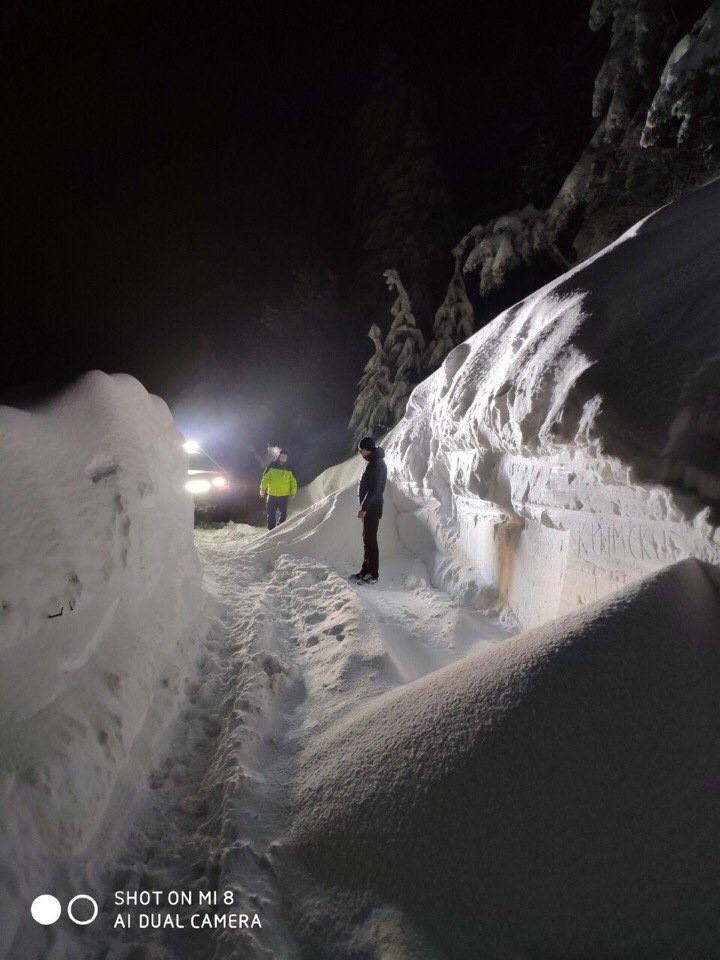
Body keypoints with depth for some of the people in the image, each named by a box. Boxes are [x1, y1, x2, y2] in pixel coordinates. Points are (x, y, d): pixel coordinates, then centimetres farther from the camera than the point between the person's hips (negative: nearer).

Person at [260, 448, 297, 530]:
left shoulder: (289, 468, 5)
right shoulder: (272, 466, 0)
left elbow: (293, 481, 8)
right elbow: (265, 478, 2)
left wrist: (293, 492, 2)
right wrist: (263, 489, -5)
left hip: (284, 495, 1)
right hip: (272, 495, -1)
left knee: (283, 514, 3)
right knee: (271, 514, 3)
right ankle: (271, 530, 11)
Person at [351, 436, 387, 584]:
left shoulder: (375, 464, -18)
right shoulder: (376, 462, 15)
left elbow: (373, 489, -23)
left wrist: (364, 508, -22)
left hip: (372, 508, -10)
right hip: (371, 507, 10)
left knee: (370, 540, -6)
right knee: (368, 539, 15)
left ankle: (373, 574, 0)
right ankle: (366, 571, 23)